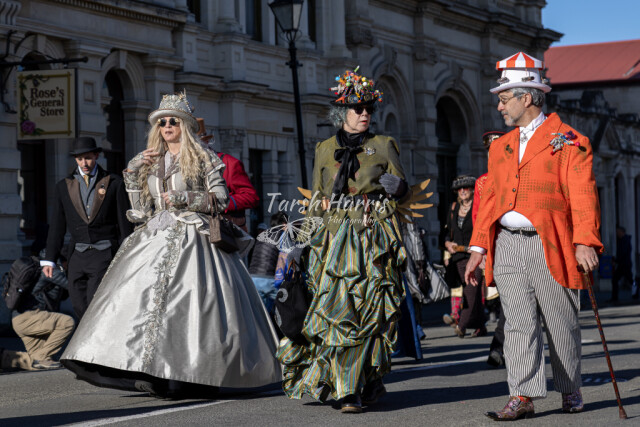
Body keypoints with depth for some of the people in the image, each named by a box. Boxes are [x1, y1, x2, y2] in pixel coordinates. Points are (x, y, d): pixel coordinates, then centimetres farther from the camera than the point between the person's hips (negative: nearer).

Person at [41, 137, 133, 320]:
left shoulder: (114, 183, 4)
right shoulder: (64, 187, 11)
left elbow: (124, 223, 3)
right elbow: (57, 227, 12)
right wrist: (49, 259, 6)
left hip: (105, 253, -4)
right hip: (78, 255, 4)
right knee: (79, 305, 2)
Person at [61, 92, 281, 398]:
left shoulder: (203, 158, 4)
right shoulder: (151, 162, 17)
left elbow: (221, 198, -2)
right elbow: (142, 210, 15)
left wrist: (185, 198, -10)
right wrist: (132, 174, 5)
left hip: (193, 240, -5)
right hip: (157, 240, 5)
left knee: (187, 304, -15)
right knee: (143, 299, -7)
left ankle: (194, 379, -13)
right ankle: (153, 373, -7)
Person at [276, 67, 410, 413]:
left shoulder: (384, 146, 10)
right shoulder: (324, 149, 15)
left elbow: (403, 190, 8)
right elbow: (315, 200, 18)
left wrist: (395, 188, -15)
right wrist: (328, 204, -3)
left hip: (375, 239, -1)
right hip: (336, 239, 1)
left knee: (370, 312, -9)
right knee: (337, 310, -8)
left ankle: (355, 386, -3)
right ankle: (350, 390, -2)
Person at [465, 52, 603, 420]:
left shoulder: (568, 141, -1)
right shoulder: (501, 146, 18)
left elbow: (583, 195, -8)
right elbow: (490, 198, 18)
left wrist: (584, 242, -19)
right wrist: (478, 248, 11)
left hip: (551, 245, -5)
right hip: (508, 245, 5)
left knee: (561, 324, 4)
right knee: (518, 324, -3)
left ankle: (571, 390, 21)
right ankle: (523, 398, -5)